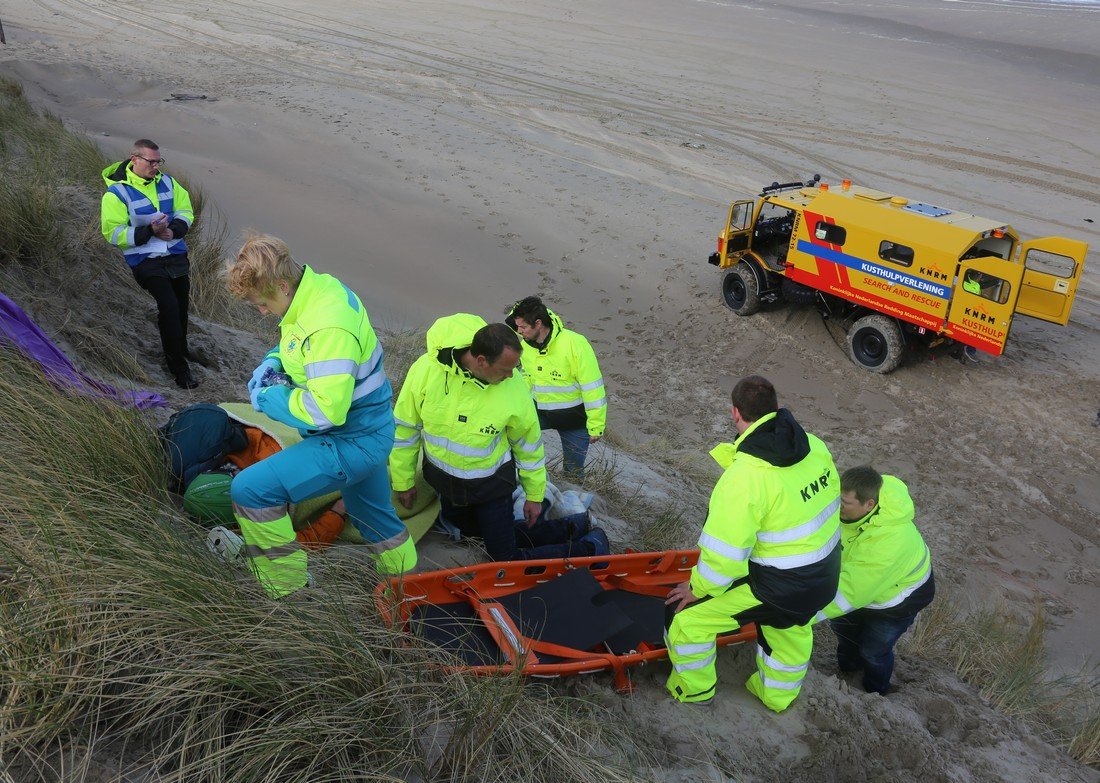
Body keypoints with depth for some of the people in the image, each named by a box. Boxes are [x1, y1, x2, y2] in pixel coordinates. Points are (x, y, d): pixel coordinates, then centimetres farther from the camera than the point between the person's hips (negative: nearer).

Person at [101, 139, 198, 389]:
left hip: (176, 253, 6)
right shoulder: (117, 192, -10)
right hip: (145, 260, -6)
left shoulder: (166, 182, 6)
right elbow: (113, 232, -12)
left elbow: (185, 211, 9)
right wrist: (149, 231, -24)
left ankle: (180, 350, 39)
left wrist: (174, 230, -13)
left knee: (181, 306, 13)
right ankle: (179, 368, -7)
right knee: (169, 307, -17)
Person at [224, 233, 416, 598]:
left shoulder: (327, 328, -30)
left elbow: (325, 411, -31)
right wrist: (273, 361, 2)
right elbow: (297, 342, 20)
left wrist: (268, 398, -17)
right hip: (366, 429, 10)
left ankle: (287, 594, -1)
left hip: (351, 441, -10)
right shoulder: (319, 287, -1)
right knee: (374, 514, 28)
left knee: (249, 490, -16)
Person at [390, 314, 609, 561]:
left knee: (507, 562, -2)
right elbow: (404, 430, -9)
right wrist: (403, 481, 1)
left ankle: (589, 546, 14)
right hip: (443, 480, 3)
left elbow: (528, 444, -6)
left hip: (491, 484, -3)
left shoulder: (514, 387, -24)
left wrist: (534, 496, 3)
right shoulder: (426, 369, -24)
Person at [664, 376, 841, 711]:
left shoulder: (743, 478, -30)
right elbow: (832, 498, 6)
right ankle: (778, 695, 60)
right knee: (791, 629, 35)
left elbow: (723, 556, -26)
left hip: (773, 587, -7)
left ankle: (695, 689, 34)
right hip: (824, 577, 8)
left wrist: (698, 588, -9)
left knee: (688, 617, 9)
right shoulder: (815, 447, -9)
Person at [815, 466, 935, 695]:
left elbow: (851, 592, -43)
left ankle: (875, 693, 44)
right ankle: (848, 666, 52)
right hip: (861, 577, 6)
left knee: (874, 651, 12)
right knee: (841, 620, 21)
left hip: (899, 595, -6)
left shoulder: (888, 541, -46)